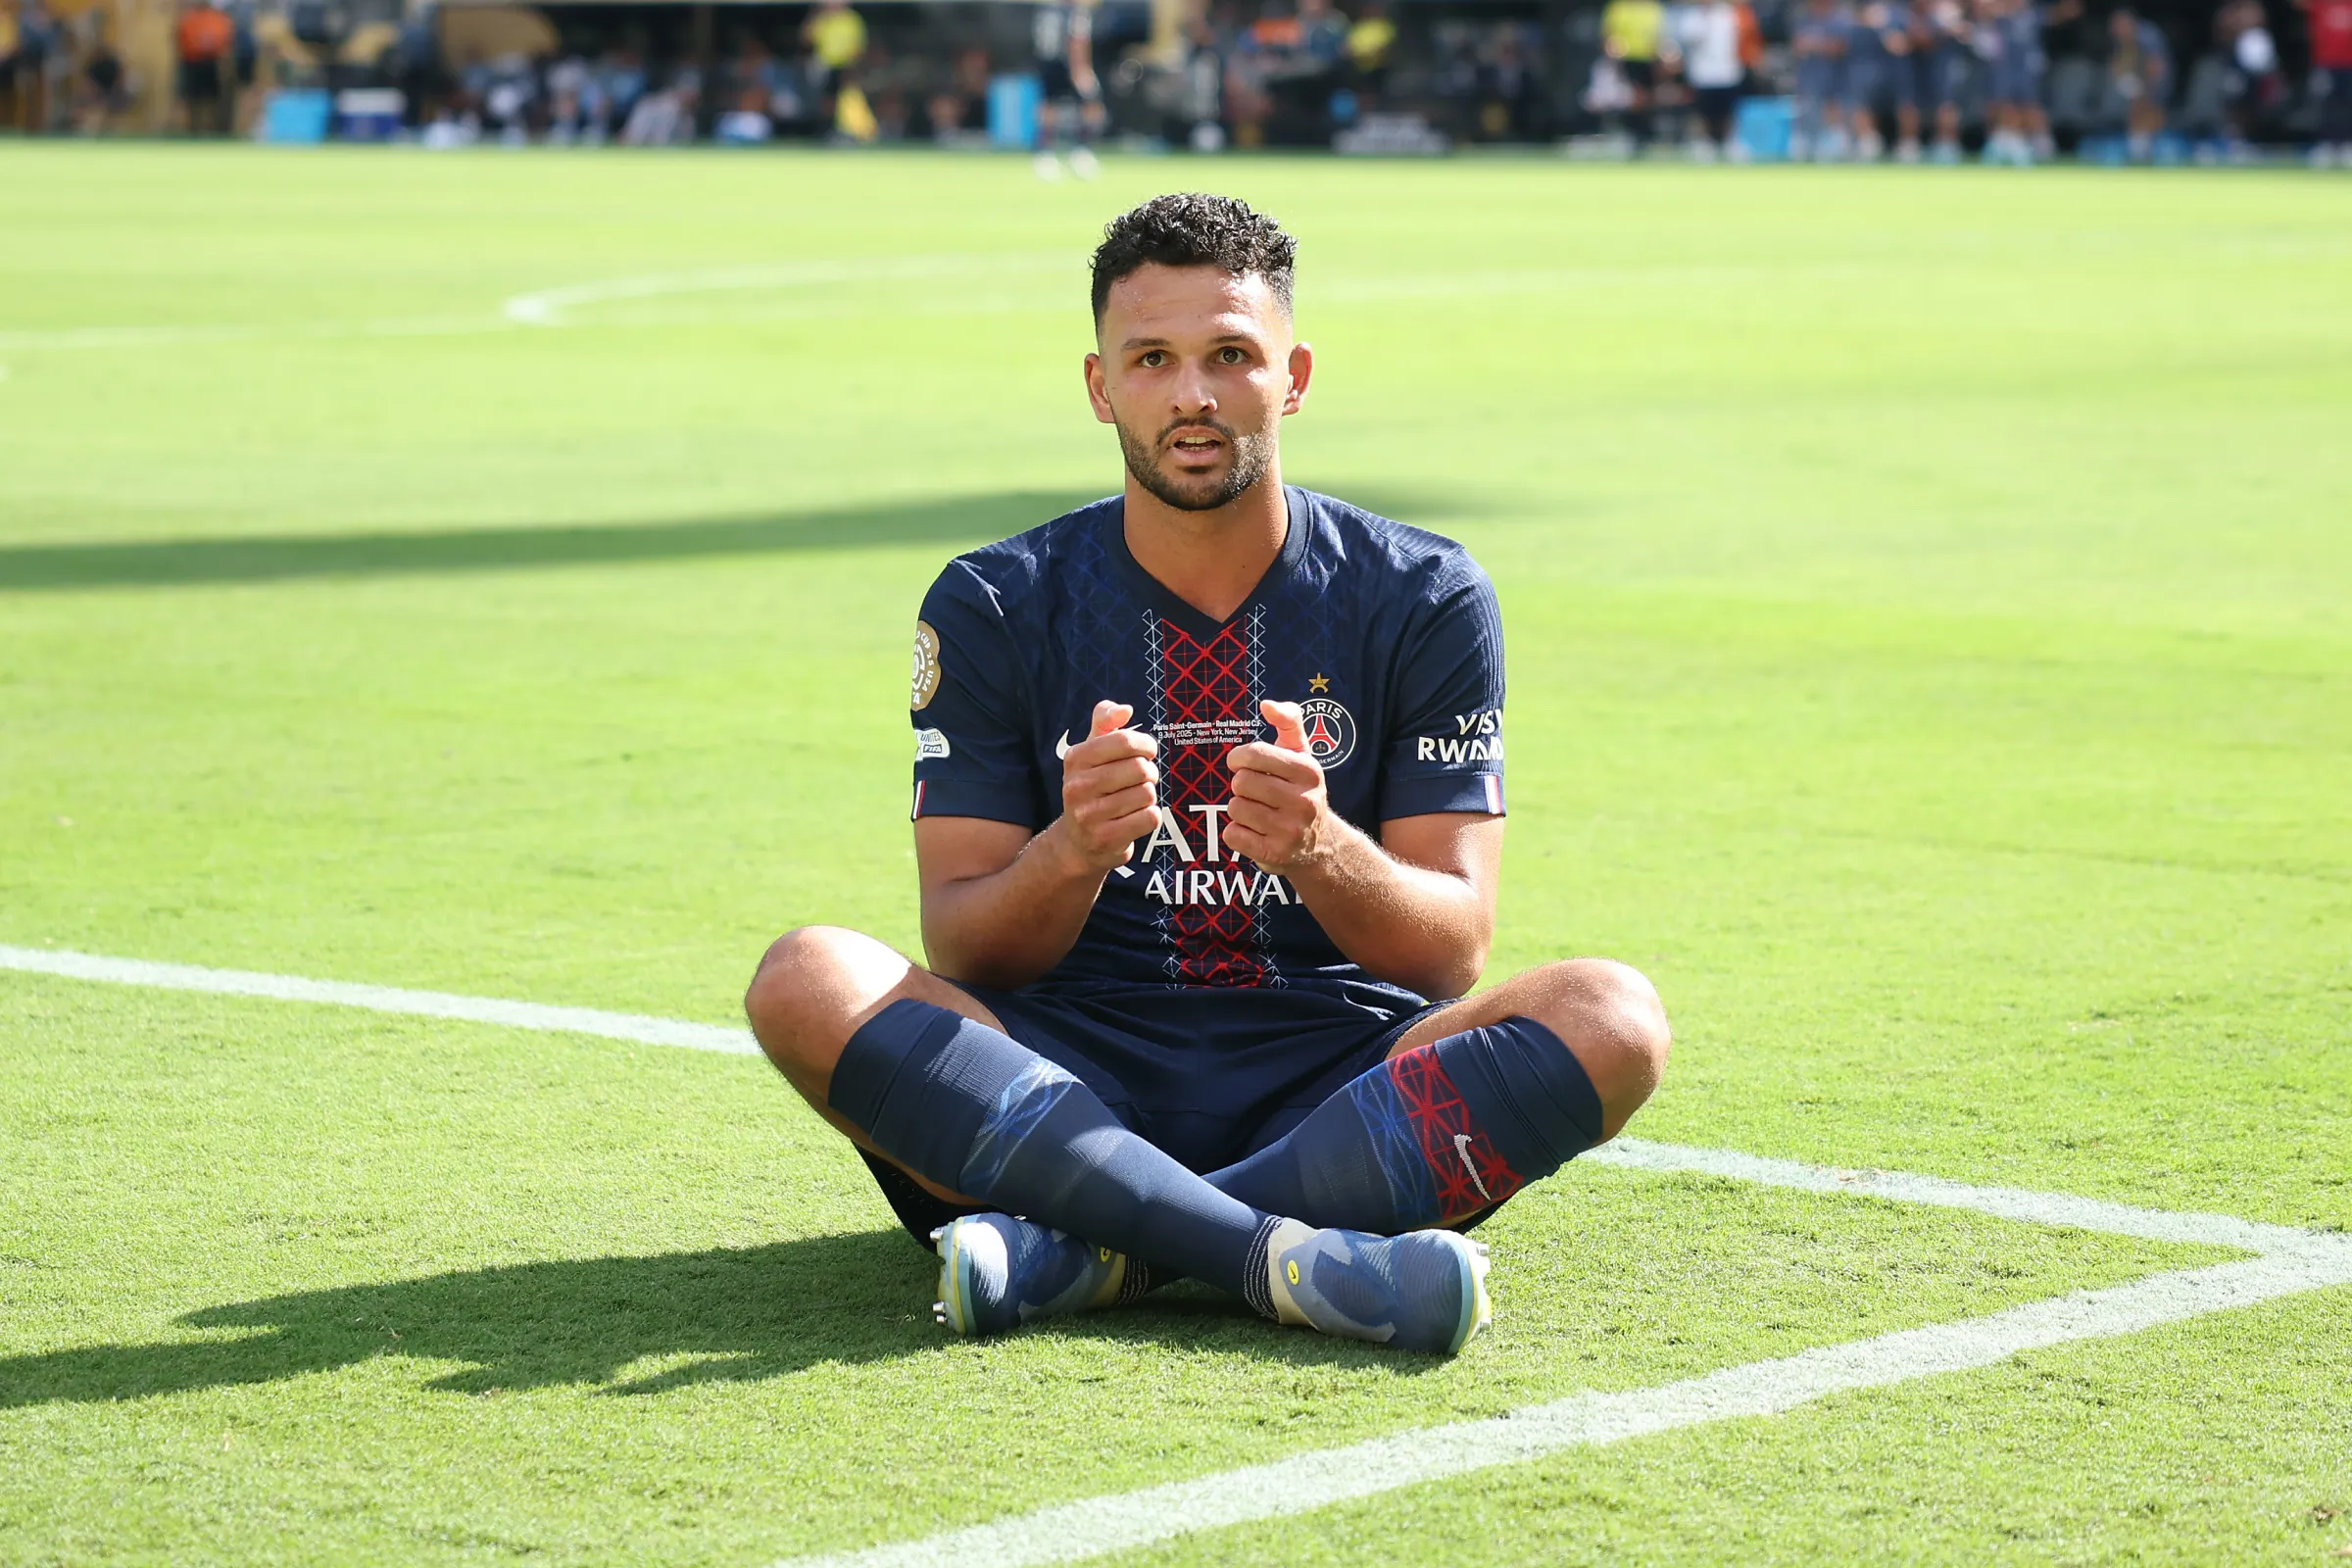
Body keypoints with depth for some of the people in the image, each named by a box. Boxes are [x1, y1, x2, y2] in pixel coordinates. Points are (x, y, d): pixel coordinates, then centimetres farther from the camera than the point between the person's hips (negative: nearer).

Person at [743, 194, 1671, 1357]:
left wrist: (1320, 848, -24)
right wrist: (1072, 854, -25)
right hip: (1072, 1080, 0)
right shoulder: (994, 608, 4)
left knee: (1610, 1017, -28)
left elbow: (1452, 948, -2)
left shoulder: (1426, 599, 4)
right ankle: (1286, 1256, -37)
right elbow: (963, 949, -2)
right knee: (807, 982, -28)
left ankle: (1088, 1248, -32)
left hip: (1333, 1086, 0)